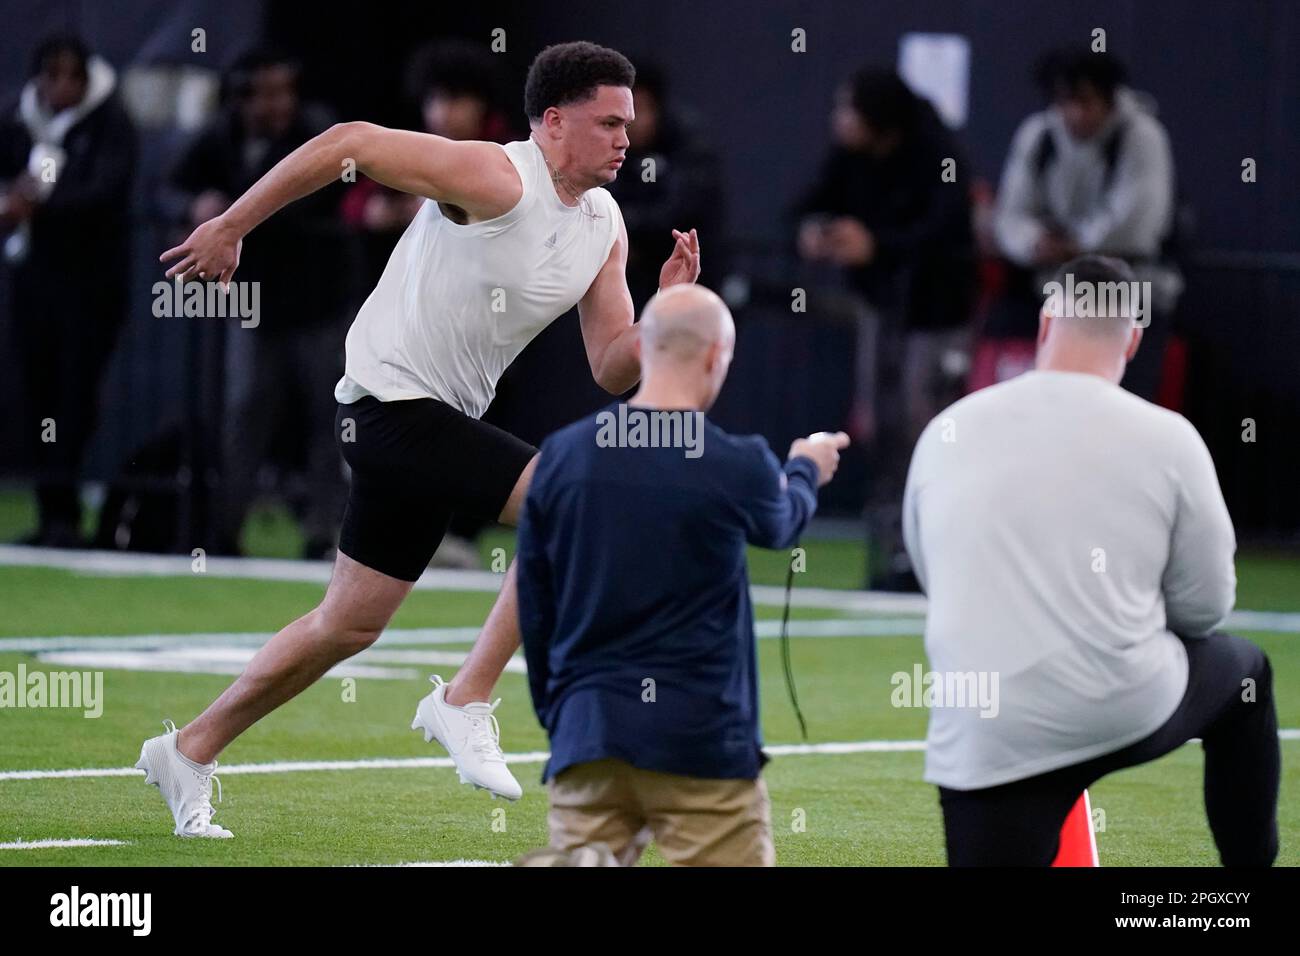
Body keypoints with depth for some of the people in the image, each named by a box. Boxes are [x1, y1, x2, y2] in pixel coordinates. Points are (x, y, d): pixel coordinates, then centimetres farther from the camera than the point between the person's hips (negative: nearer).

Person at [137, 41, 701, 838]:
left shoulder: (603, 227, 6)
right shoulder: (495, 180, -19)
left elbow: (614, 370, 7)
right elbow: (347, 144, -17)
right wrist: (230, 227, -12)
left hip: (444, 417, 9)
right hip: (394, 403, -9)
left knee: (351, 625, 14)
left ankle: (190, 751, 28)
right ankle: (466, 701, -13)